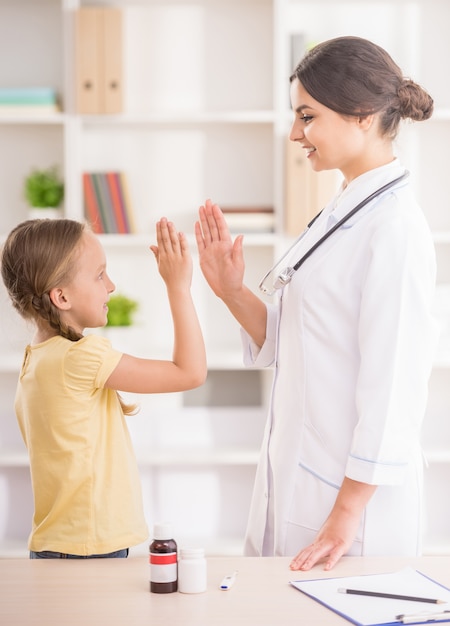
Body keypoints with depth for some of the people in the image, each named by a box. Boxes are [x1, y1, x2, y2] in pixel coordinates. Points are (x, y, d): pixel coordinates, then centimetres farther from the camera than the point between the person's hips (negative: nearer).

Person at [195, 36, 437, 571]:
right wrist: (232, 291, -4)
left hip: (353, 489, -8)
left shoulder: (394, 228, -18)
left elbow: (392, 387, -20)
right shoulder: (341, 212, 9)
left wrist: (345, 516, -19)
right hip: (296, 478, 8)